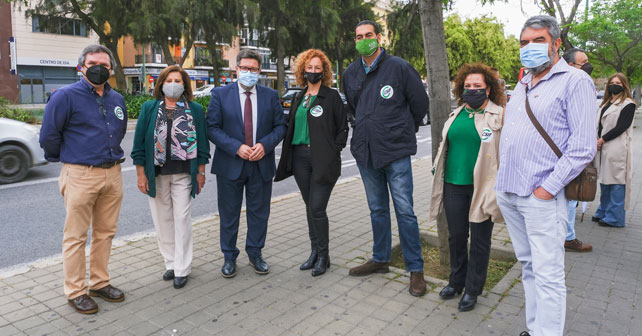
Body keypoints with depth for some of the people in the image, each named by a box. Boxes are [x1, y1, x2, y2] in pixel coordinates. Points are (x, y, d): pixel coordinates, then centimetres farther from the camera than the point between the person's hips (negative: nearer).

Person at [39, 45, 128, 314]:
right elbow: (48, 135, -3)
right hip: (80, 176, -5)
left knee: (105, 232, 13)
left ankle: (100, 282, 27)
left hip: (112, 174, 6)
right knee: (76, 236, 3)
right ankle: (75, 291, 15)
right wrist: (67, 158, 8)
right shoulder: (66, 96, -6)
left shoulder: (117, 99, 11)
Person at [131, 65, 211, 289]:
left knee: (182, 220, 1)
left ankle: (182, 269, 12)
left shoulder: (195, 110, 3)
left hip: (183, 174, -1)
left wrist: (201, 172, 0)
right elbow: (139, 142, 3)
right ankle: (170, 263, 23)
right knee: (162, 220, 9)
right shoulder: (149, 108, 4)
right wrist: (141, 173, -2)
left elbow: (202, 142, 4)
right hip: (156, 174, 2)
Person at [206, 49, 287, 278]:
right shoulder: (220, 94, -1)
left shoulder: (270, 96, 5)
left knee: (259, 212, 12)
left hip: (262, 165, 2)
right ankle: (229, 257, 26)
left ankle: (255, 253, 30)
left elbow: (280, 126, 4)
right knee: (229, 213, 9)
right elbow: (212, 128, -6)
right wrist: (237, 147, -19)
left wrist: (265, 145, -14)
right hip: (230, 164, -1)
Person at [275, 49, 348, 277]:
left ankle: (323, 256, 8)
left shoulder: (332, 96, -1)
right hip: (300, 157, 6)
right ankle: (315, 251, 23)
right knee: (310, 207, 11)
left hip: (323, 160, -5)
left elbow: (343, 128, 1)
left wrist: (333, 151, -9)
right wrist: (289, 153, 9)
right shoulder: (298, 98, 15)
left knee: (317, 208, -8)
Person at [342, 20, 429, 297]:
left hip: (395, 152, -5)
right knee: (377, 210, 15)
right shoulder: (350, 73, 9)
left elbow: (420, 103, 2)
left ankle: (415, 269, 10)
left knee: (405, 211, -2)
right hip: (365, 152, 5)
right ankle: (380, 259, 29)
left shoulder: (399, 67, -6)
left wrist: (404, 131, 11)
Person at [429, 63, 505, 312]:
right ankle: (456, 281, 32)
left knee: (480, 240, 7)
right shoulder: (456, 115, 13)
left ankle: (473, 289, 22)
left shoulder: (500, 116, -4)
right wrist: (439, 175, 20)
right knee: (456, 236, 13)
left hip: (482, 187, -5)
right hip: (454, 185, 5)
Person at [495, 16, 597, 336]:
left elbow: (583, 146, -13)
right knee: (528, 265, 16)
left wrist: (548, 187, -16)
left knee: (547, 274, -3)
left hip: (541, 196, -7)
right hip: (508, 191, 7)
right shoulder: (521, 85, 17)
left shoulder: (574, 80, -5)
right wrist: (502, 175, 13)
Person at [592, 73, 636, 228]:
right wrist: (597, 139, 2)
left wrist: (603, 140, -12)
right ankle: (603, 213, 23)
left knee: (616, 182, -6)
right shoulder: (606, 103, 19)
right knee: (604, 180, 13)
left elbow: (621, 127, -12)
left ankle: (615, 218, -1)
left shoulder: (628, 104, -4)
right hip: (602, 148, 8)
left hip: (617, 149, -8)